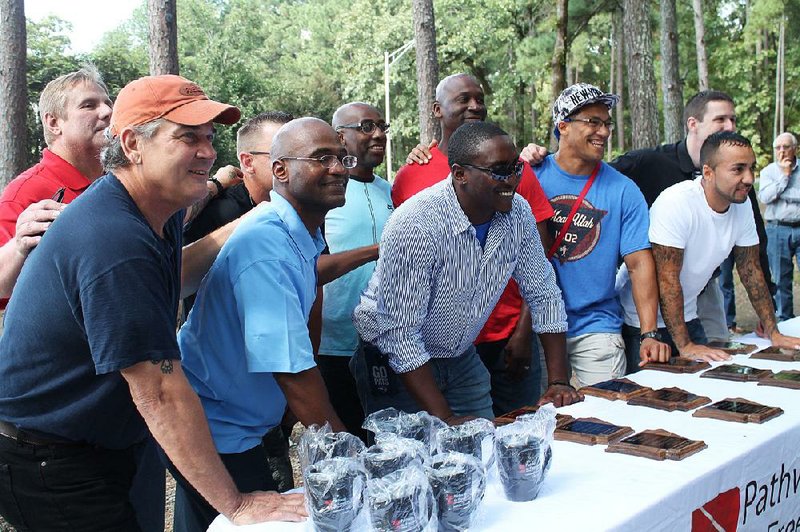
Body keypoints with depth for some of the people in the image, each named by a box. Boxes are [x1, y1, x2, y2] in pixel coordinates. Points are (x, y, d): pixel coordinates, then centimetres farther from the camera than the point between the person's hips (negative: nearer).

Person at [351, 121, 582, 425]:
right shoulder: (416, 226, -30)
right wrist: (445, 419, -29)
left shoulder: (517, 213, -11)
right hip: (395, 362, -5)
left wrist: (559, 383, -5)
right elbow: (400, 334, -28)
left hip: (462, 357, 5)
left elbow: (543, 295, 1)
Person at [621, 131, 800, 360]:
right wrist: (684, 346, -27)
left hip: (687, 318, 7)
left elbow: (751, 270, 6)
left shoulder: (742, 206, -3)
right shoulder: (675, 203, -26)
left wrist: (773, 333, 5)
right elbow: (668, 279, -27)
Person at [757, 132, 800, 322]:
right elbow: (765, 197, -8)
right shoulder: (768, 171, 8)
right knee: (781, 280, 7)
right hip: (778, 230, 1)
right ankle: (785, 319, 17)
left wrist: (780, 195, -9)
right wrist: (784, 175, -6)